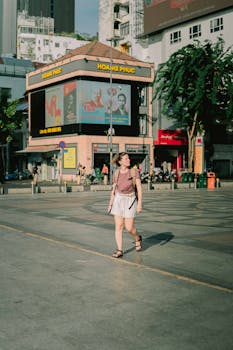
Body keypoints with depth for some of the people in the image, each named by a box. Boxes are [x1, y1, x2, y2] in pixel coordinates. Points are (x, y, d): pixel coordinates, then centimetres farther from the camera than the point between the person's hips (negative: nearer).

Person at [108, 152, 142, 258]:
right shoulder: (116, 174, 2)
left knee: (129, 227, -3)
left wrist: (139, 204, -14)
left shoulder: (134, 172, -6)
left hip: (130, 200, -3)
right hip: (118, 200, 3)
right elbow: (113, 190, 10)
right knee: (118, 226, -2)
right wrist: (110, 204, 9)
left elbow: (139, 189, -8)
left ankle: (137, 238, 30)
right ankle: (119, 250, 3)